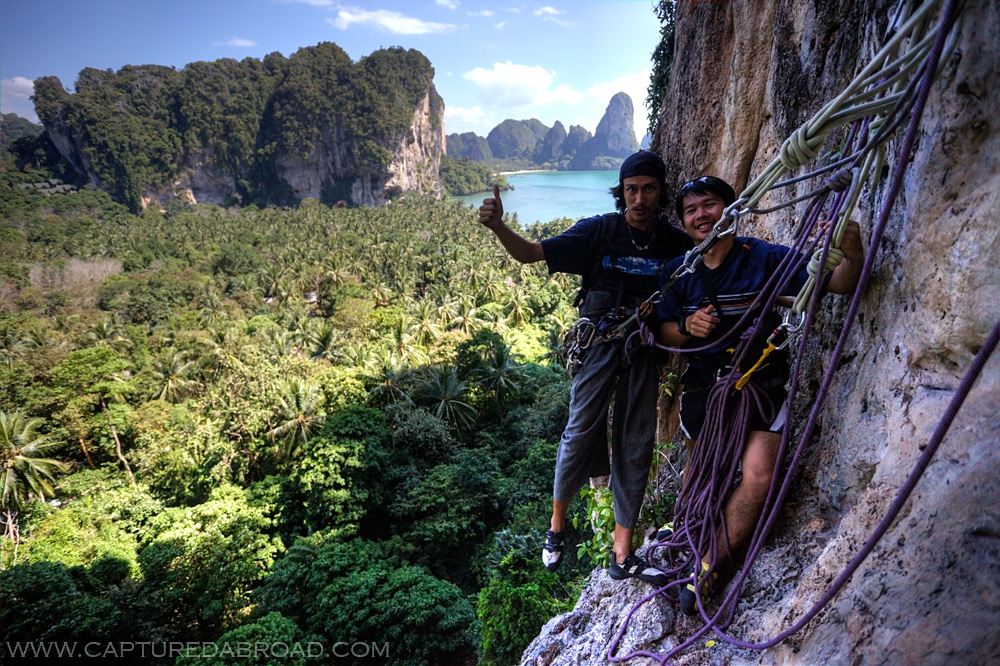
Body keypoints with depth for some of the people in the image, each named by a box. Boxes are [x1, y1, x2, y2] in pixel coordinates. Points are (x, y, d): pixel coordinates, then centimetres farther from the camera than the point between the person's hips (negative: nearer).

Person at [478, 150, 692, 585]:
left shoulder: (676, 243, 1)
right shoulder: (599, 230, -4)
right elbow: (531, 253, -8)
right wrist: (498, 227, -27)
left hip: (644, 348, 3)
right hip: (600, 341, -2)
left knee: (636, 445, 5)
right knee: (581, 431, -6)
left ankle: (622, 555, 16)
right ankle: (557, 525, 20)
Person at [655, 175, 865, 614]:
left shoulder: (765, 259, -9)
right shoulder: (677, 272, 1)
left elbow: (839, 285, -13)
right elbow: (663, 332, 4)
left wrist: (853, 257, -36)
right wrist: (687, 326, -19)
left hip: (760, 383, -2)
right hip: (702, 385, 3)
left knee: (758, 478, -15)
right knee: (699, 472, 15)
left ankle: (706, 568, 1)